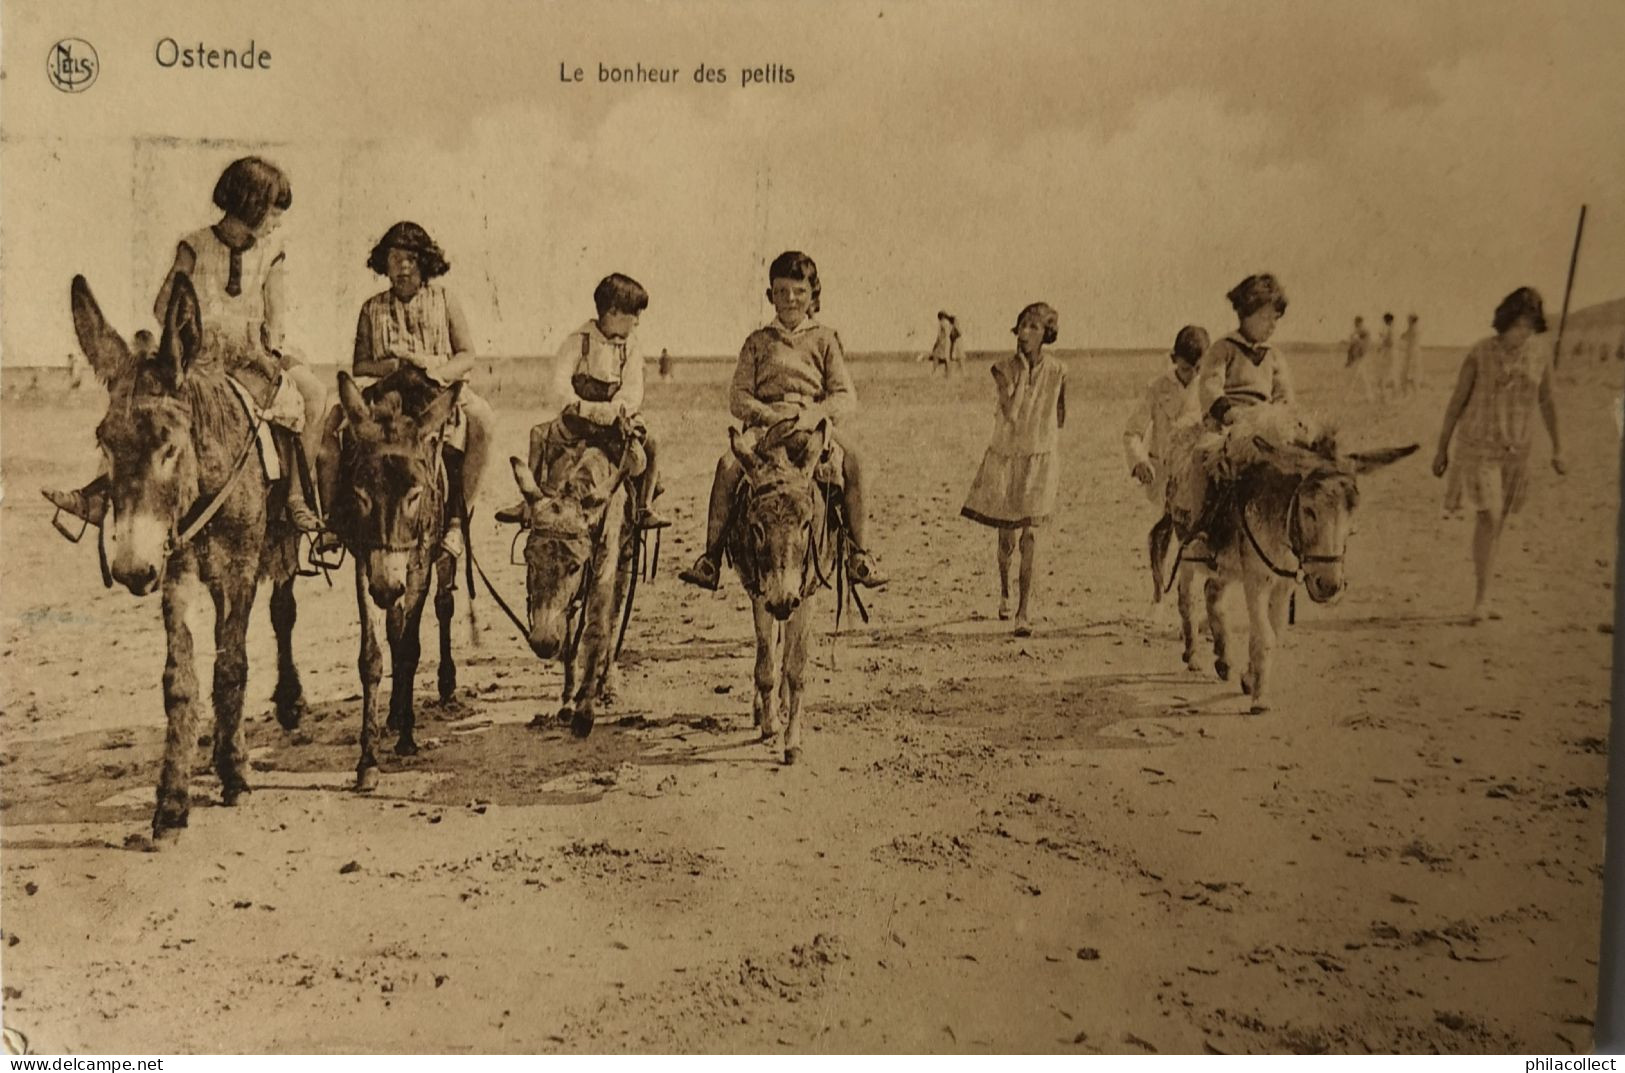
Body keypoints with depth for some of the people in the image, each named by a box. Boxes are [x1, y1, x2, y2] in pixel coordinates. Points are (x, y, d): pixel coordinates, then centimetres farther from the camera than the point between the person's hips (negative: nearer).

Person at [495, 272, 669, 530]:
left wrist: (616, 409, -29)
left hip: (617, 419, 1)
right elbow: (559, 383, -14)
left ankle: (644, 507, -9)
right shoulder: (578, 341, -4)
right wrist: (579, 406, -33)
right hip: (580, 419, -1)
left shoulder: (631, 347, 5)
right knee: (540, 436, -20)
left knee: (647, 445, -21)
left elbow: (633, 390, -8)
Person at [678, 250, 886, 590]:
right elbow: (738, 396, 9)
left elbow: (846, 397, 5)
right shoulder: (758, 341, 17)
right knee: (727, 465, -29)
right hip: (764, 422, 1)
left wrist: (813, 415, -15)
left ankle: (860, 555, -25)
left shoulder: (825, 339, 15)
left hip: (816, 424, -1)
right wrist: (769, 415, -11)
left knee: (851, 464, -32)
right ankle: (711, 560, -26)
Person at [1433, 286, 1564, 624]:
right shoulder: (1480, 352, -11)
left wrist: (1557, 448, 11)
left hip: (1516, 450, 4)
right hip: (1479, 444, -4)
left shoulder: (1541, 352, -1)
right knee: (1488, 518, -15)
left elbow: (1546, 399, 10)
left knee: (1498, 521, 10)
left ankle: (1483, 599, 20)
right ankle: (1481, 598, -8)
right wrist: (1442, 448, 0)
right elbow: (1457, 401, -3)